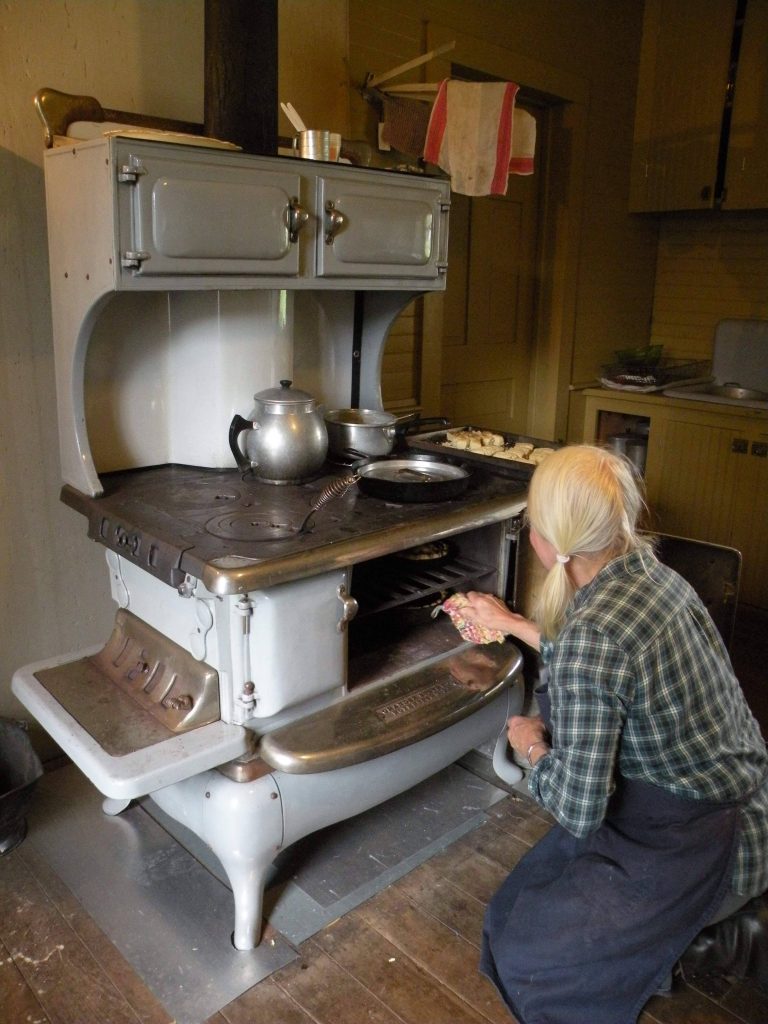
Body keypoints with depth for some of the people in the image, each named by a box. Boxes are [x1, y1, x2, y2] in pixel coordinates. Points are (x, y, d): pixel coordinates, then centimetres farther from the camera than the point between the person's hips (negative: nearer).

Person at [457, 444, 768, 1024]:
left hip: (704, 847, -8)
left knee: (522, 949, 3)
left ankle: (701, 945, 11)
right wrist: (511, 624, 21)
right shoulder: (647, 569, -7)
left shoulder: (588, 638, -33)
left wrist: (530, 746, -9)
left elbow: (578, 811, -28)